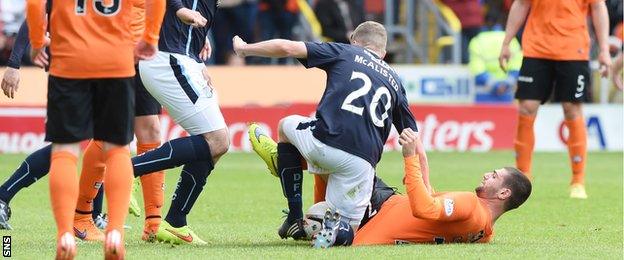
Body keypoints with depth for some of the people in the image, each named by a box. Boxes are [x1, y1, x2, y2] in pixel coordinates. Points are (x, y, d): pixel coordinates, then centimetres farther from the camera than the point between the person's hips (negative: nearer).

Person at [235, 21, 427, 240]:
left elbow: (286, 47, 11)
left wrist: (245, 49, 27)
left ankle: (295, 218, 24)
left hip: (322, 142, -3)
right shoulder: (394, 81, 27)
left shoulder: (345, 52, 18)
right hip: (362, 162, 3)